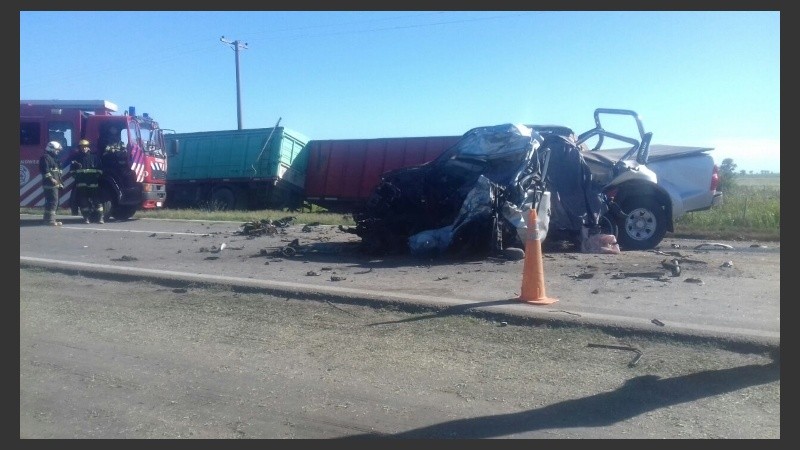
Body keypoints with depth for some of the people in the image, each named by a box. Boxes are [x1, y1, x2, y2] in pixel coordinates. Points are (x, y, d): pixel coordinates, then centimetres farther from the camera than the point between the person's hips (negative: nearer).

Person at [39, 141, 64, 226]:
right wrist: (51, 179, -26)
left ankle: (46, 218, 21)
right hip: (50, 183, -11)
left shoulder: (54, 158, 23)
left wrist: (59, 183, 24)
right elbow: (45, 170, -20)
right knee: (53, 201, -14)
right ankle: (50, 220, -15)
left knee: (50, 201, 14)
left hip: (54, 184, 11)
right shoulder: (46, 157, -8)